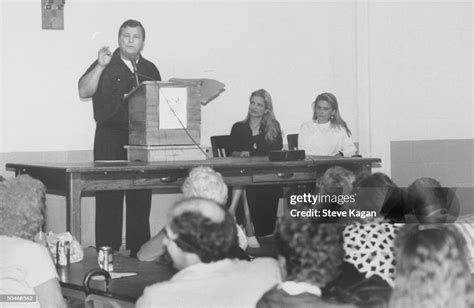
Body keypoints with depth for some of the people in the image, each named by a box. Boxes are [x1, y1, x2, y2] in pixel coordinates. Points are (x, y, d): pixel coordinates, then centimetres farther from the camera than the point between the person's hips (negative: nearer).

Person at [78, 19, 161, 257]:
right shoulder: (106, 66, 4)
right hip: (111, 137, -3)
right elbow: (84, 92, -8)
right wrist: (100, 66, -18)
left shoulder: (150, 70, 16)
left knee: (141, 197, 5)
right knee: (108, 197, -5)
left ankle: (140, 252, 11)